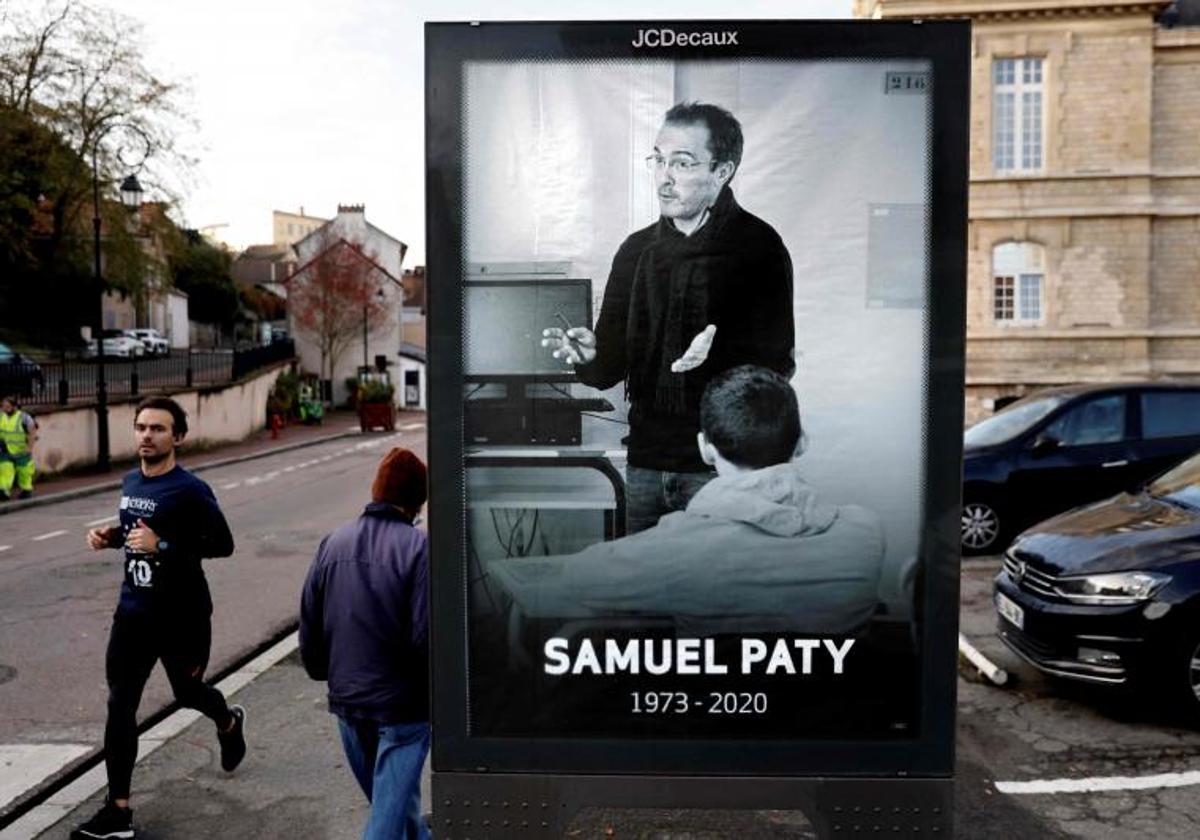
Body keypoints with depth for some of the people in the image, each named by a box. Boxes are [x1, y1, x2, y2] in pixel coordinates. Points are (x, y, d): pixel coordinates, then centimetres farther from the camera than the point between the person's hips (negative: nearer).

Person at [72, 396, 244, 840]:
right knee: (120, 706, 2)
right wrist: (111, 535, -1)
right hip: (133, 611, 5)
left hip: (183, 615, -5)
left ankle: (229, 723, 51)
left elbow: (223, 544, -17)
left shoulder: (190, 490, -18)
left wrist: (162, 545, -27)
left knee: (188, 692, 16)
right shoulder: (130, 481, 4)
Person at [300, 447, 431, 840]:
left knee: (392, 795, 25)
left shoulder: (333, 543, 0)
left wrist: (325, 672, 21)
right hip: (404, 704, -6)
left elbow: (309, 626, 5)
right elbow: (426, 635, -21)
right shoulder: (418, 547, -17)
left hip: (347, 702, 6)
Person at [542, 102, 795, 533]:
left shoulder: (758, 247, -5)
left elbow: (778, 364, -10)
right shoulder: (637, 249, 10)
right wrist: (588, 355, -13)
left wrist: (717, 355, -28)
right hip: (645, 462, 5)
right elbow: (613, 365, 9)